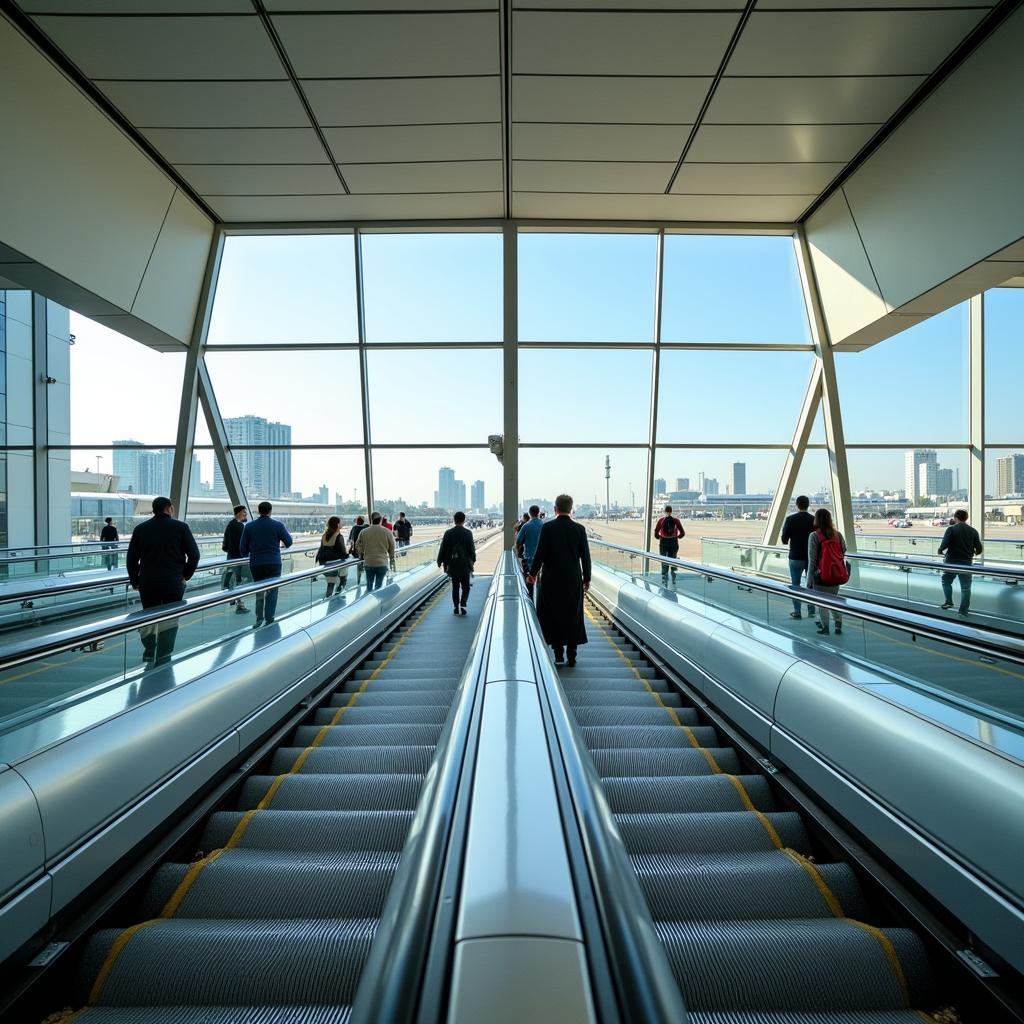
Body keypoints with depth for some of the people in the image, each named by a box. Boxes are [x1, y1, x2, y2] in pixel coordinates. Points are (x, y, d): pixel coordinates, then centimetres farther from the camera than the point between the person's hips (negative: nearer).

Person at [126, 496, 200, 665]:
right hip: (173, 583, -3)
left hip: (147, 583, 3)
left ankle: (149, 655, 21)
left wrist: (134, 581, 16)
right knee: (169, 621, 5)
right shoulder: (180, 527, -3)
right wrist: (186, 576, 4)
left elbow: (131, 558, 8)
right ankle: (163, 660, 6)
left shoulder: (140, 529, 7)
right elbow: (194, 555, -7)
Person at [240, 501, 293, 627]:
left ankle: (259, 619, 14)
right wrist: (287, 531, 20)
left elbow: (243, 548, 3)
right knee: (272, 592, 5)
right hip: (273, 563, -2)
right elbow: (288, 542, 0)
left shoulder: (248, 526, 0)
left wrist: (246, 555, 24)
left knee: (259, 590, 18)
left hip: (255, 564, 2)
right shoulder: (278, 525, -6)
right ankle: (269, 620, 3)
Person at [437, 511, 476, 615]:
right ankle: (462, 605, -8)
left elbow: (443, 548, 0)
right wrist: (473, 560, 14)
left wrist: (440, 561, 12)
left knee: (455, 587, 12)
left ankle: (456, 607, 14)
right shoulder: (468, 533, -7)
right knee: (465, 587, 9)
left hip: (452, 565, 2)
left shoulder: (448, 533, -4)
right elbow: (472, 548, -3)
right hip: (465, 564, -1)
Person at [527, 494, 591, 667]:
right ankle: (571, 656, 15)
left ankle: (558, 652, 10)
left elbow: (540, 553, -10)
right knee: (573, 617, 11)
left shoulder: (547, 527, -9)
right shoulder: (579, 529, -3)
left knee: (552, 616, 11)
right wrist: (586, 579, 10)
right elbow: (585, 556, -1)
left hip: (551, 581, -2)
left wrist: (532, 573, 3)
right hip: (574, 581, 2)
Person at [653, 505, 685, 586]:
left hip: (663, 543, -1)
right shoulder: (676, 520, -4)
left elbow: (656, 533, -9)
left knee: (664, 564, 6)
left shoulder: (661, 520, -6)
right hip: (674, 543, 1)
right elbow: (682, 533, -3)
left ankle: (664, 582, 1)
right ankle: (674, 582, 21)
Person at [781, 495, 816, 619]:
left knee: (795, 585, 7)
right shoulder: (814, 520, -5)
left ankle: (797, 612, 9)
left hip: (795, 557, -2)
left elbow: (784, 540, -8)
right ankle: (811, 611, 18)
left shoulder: (790, 519, -10)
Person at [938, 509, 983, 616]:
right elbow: (979, 549, 3)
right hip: (966, 563, 2)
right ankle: (964, 610, 11)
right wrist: (972, 553, 24)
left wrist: (940, 551, 4)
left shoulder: (951, 529, -9)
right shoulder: (973, 531, 2)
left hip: (951, 562, -2)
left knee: (946, 581, 21)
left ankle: (948, 601, 10)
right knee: (965, 587, 10)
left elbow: (944, 544, -16)